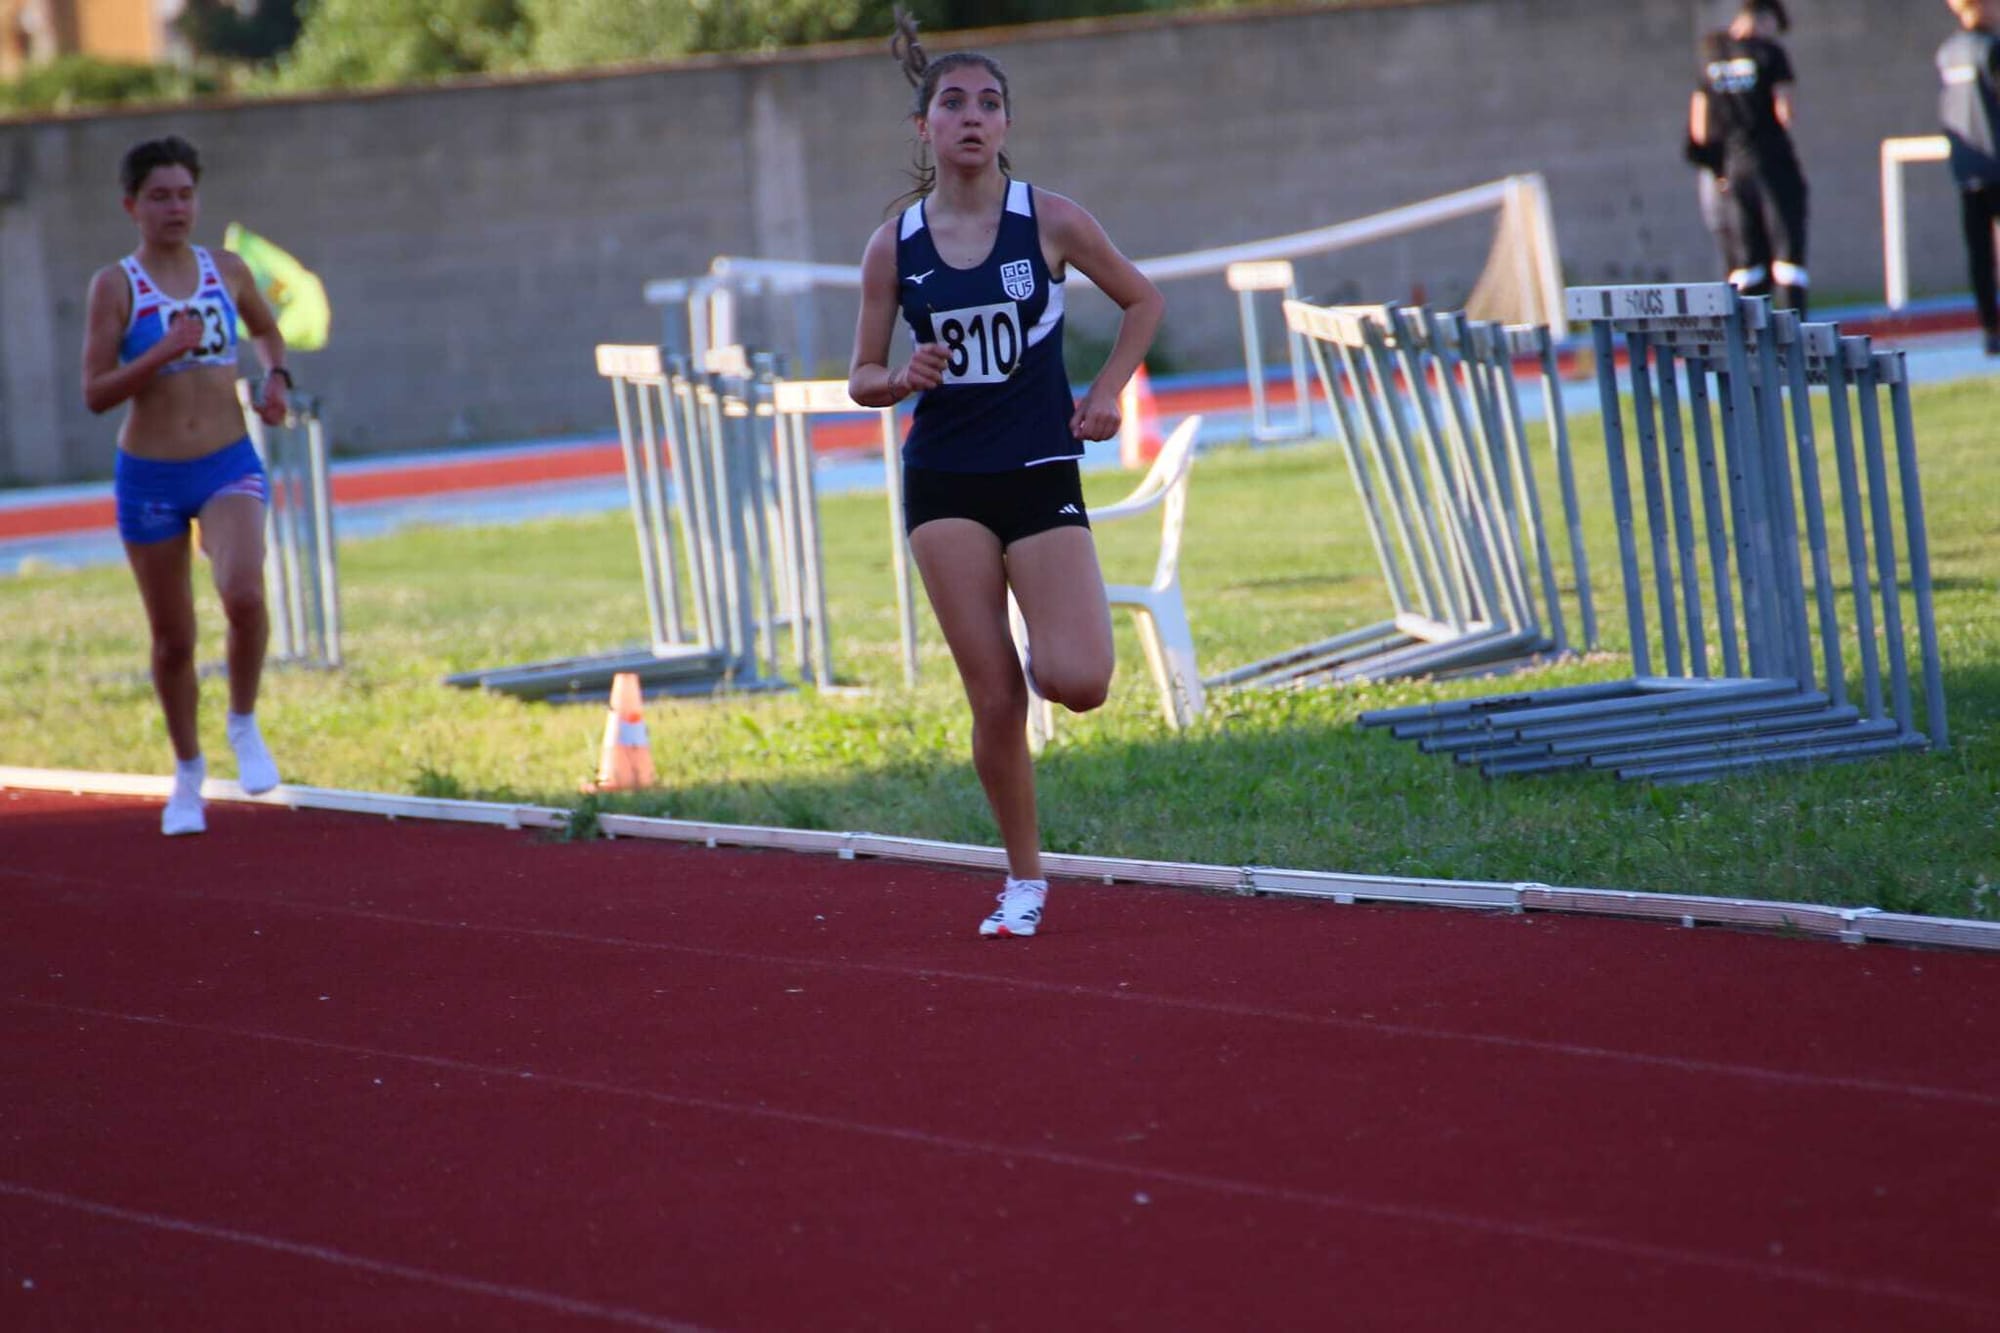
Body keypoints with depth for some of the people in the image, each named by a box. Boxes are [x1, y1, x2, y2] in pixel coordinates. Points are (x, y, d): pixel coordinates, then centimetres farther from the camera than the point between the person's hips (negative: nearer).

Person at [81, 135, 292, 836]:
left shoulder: (226, 271, 3)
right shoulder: (115, 285, -6)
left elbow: (266, 330, 24)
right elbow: (95, 393, -11)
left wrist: (276, 376, 4)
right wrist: (163, 352, -22)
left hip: (229, 467, 1)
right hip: (149, 479, -1)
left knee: (245, 596, -27)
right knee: (172, 640, 8)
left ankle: (244, 725, -2)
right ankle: (188, 773, 30)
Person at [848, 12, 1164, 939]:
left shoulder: (1052, 222, -3)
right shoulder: (893, 246, 0)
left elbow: (1141, 301, 11)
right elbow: (862, 377, 7)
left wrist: (1105, 394, 0)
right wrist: (903, 378, -15)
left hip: (1041, 475, -1)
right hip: (945, 481, 1)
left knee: (1078, 682, -16)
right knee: (994, 701, -5)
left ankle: (1043, 649, 22)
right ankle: (1023, 880, 11)